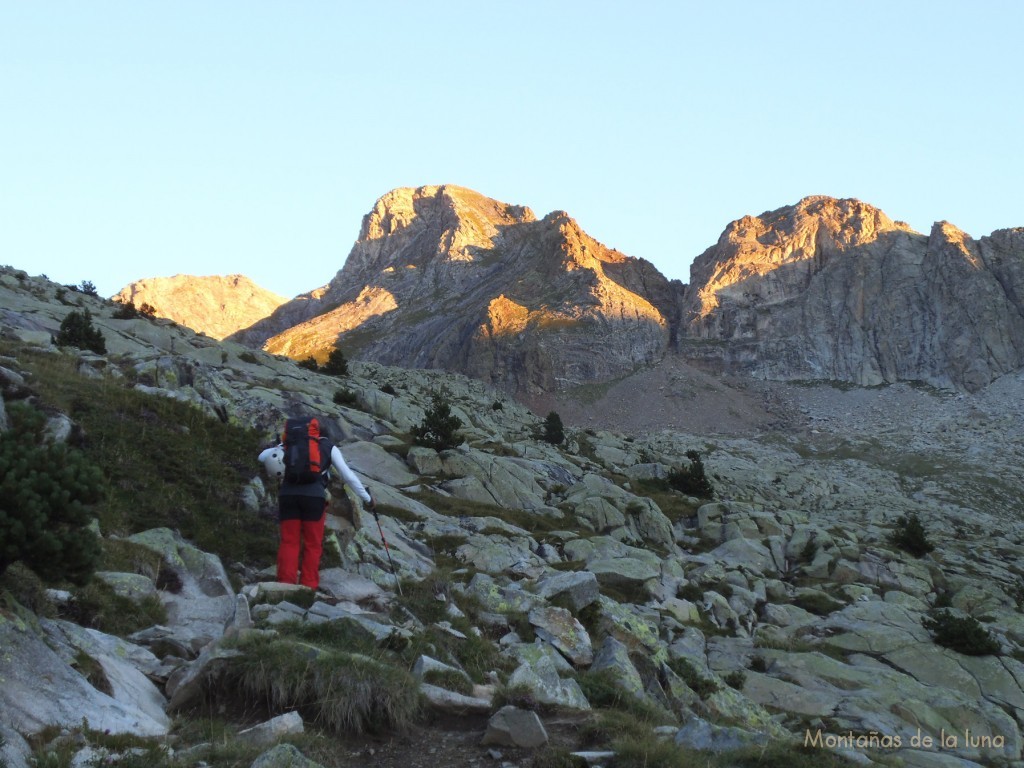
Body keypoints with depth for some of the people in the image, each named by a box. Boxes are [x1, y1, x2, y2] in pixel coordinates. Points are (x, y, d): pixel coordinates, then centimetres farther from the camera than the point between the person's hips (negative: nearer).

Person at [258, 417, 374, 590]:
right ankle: (308, 587, 0)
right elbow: (348, 475, 14)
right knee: (313, 544, 6)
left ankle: (285, 584, -6)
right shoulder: (329, 447, 17)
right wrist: (367, 498, 19)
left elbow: (262, 457, 17)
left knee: (289, 542, 5)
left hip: (288, 493, 2)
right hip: (314, 495, -2)